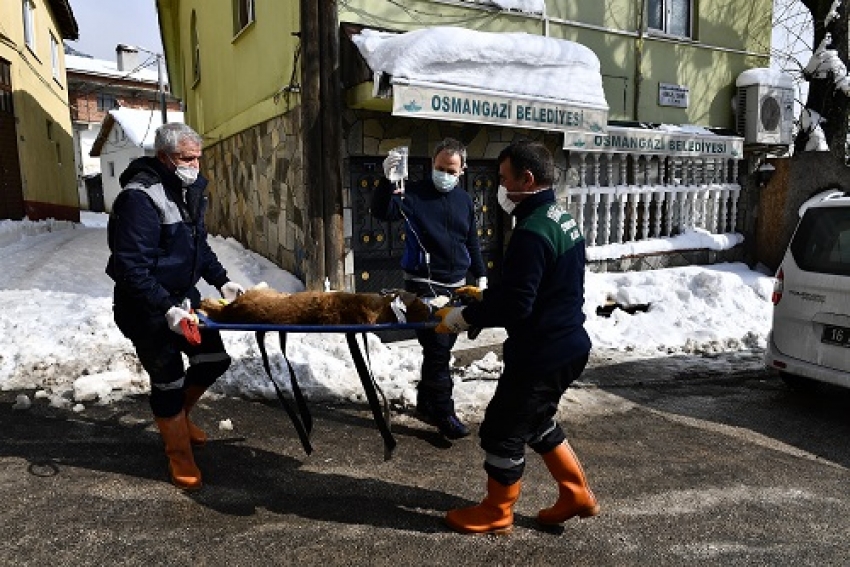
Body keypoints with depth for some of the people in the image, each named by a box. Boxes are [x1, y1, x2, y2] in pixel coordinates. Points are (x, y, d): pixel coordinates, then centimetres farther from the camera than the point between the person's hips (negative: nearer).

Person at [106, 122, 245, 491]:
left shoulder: (188, 190, 4)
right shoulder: (140, 197, -24)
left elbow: (199, 245, 15)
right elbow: (132, 267, -28)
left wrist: (221, 281, 7)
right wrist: (167, 310, -31)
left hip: (183, 295, 8)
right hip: (147, 308, -8)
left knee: (214, 359, 11)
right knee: (168, 380, 1)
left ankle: (178, 414, 38)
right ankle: (180, 457, 21)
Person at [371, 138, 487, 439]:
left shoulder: (464, 200, 11)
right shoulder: (414, 193, -6)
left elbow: (472, 242, 19)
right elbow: (382, 212, -22)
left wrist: (480, 275, 15)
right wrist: (387, 181, -37)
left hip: (456, 286, 6)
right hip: (425, 285, -6)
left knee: (441, 348, 13)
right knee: (437, 349, -7)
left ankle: (426, 403, 28)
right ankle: (443, 412, 5)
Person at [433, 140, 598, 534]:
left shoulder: (531, 233, -24)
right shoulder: (561, 219, 9)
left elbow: (514, 306, -27)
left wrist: (463, 317, -15)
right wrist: (486, 296, 12)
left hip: (542, 353, -10)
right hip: (565, 345, 10)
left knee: (503, 429, 7)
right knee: (536, 421, 26)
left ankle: (495, 514, 25)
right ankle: (576, 495, 34)